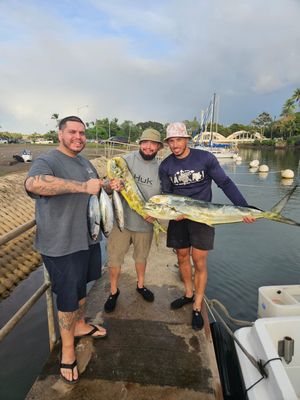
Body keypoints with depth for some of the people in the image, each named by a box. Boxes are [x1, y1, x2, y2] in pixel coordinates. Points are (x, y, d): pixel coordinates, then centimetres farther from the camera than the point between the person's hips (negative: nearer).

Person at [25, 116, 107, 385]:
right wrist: (83, 186, -37)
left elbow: (96, 192, 26)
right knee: (68, 295, 7)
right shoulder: (47, 161, -15)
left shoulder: (85, 163, 12)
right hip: (61, 245, -8)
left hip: (87, 239, 8)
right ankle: (67, 349, 31)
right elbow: (33, 183, -39)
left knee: (81, 286, 24)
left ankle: (80, 325, 49)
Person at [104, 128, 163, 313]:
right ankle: (114, 291, 32)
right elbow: (113, 183, -10)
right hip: (121, 220, -2)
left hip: (145, 223, 2)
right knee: (115, 259, 7)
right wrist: (115, 184, -35)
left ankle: (141, 285, 48)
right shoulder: (127, 159, -8)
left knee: (141, 257, 22)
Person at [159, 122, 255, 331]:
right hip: (178, 218, 3)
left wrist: (244, 208, -14)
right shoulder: (166, 165, -2)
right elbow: (166, 195, 0)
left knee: (199, 262, -1)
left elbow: (225, 183, -6)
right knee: (182, 258, 13)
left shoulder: (205, 158, -9)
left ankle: (197, 308, 16)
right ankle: (189, 294, 37)